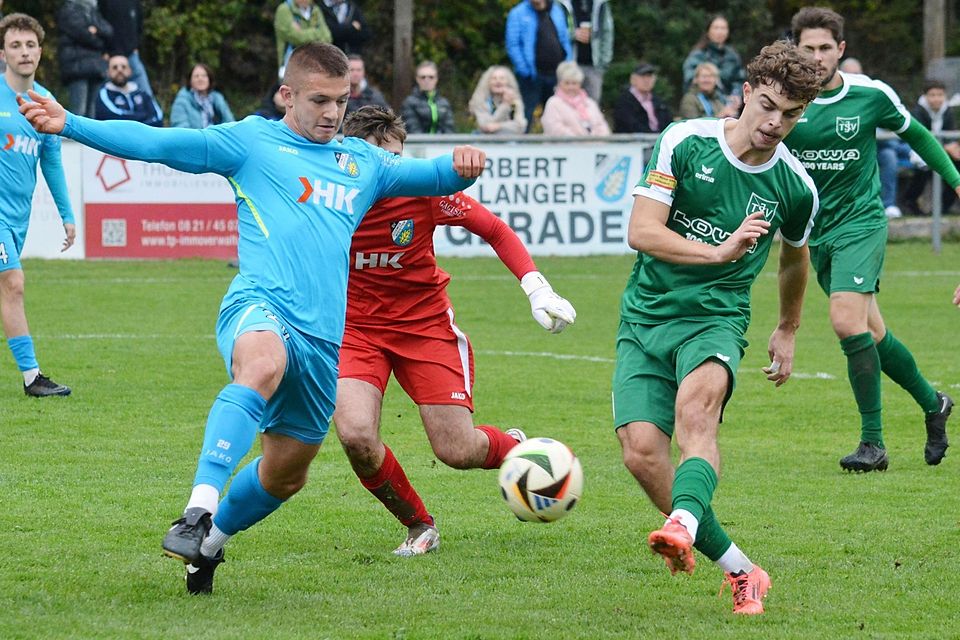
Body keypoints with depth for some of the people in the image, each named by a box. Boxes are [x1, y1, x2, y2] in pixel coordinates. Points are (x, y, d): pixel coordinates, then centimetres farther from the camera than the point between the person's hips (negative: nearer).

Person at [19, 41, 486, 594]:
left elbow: (433, 177, 26)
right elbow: (156, 144, 1)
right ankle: (198, 513, -47)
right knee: (263, 364, -41)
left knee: (288, 471, 13)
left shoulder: (363, 163, 22)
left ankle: (210, 542, 41)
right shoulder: (252, 141, 7)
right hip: (260, 306, -6)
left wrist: (460, 167, 1)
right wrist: (70, 125, -9)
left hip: (325, 337, 6)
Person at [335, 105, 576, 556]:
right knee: (355, 434, -23)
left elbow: (494, 230, -5)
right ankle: (418, 526, 4)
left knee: (458, 451, -7)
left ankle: (515, 448, 33)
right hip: (356, 328, 1)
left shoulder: (424, 190, -18)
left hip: (426, 324, 0)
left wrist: (537, 288, -15)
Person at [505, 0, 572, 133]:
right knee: (526, 113, -4)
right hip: (533, 76, -5)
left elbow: (565, 40, 16)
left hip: (555, 75, 5)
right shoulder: (518, 14, -4)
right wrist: (524, 70, -17)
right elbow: (513, 45, -10)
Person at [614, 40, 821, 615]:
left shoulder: (795, 188, 2)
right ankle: (739, 570, -5)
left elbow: (794, 257, 24)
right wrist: (719, 251, -24)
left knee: (696, 402, -35)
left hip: (716, 318, -1)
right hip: (645, 317, 1)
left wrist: (788, 333, 35)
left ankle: (683, 526, -59)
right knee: (641, 450, -17)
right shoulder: (686, 142, -5)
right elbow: (641, 231, -12)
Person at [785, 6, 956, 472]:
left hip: (861, 221, -3)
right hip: (815, 231, 4)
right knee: (871, 335, 8)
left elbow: (915, 134, 10)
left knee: (847, 320, -22)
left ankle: (873, 442, -14)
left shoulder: (871, 96, -7)